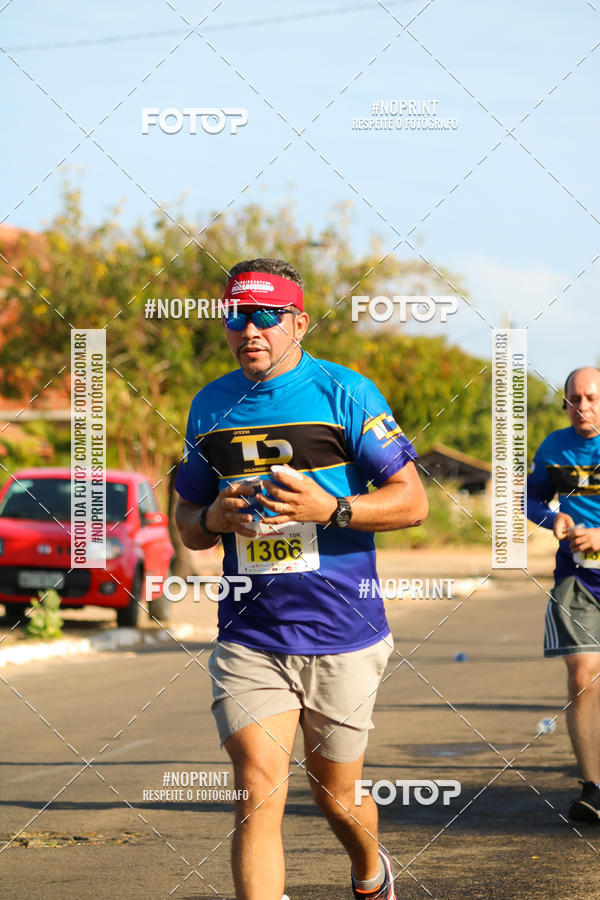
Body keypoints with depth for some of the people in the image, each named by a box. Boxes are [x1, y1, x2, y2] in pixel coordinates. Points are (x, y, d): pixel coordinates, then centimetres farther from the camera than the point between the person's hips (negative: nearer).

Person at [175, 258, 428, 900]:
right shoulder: (210, 407, 10)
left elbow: (412, 501, -5)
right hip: (249, 640, 2)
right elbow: (187, 524, 19)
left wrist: (330, 509, -21)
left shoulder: (346, 394, -3)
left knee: (335, 792, 12)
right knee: (259, 791, -13)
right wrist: (213, 519, -5)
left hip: (342, 638, -2)